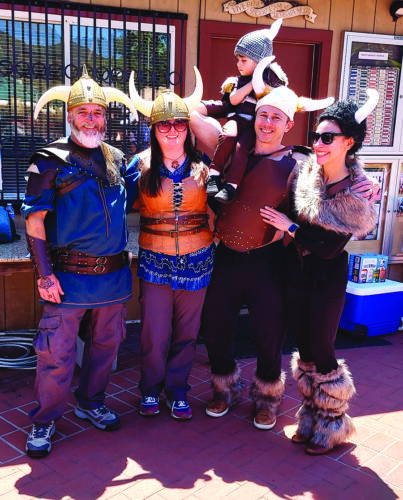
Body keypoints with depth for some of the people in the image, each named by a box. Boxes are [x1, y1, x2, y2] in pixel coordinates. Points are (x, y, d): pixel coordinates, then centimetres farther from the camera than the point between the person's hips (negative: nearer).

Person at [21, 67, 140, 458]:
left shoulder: (116, 159, 11)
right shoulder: (50, 160, -4)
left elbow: (131, 200, 26)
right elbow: (34, 220, -8)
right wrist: (45, 273, -14)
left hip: (113, 273, 5)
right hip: (69, 274, -5)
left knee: (106, 341, 16)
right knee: (57, 352, -1)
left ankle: (91, 402, 37)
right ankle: (45, 421, 19)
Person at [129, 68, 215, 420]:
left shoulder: (202, 166, 0)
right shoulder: (142, 165, -2)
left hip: (197, 260, 1)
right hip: (155, 260, -1)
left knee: (186, 332, 11)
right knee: (155, 333, 4)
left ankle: (177, 389, 32)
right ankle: (151, 388, 29)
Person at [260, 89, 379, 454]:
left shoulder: (357, 194, -15)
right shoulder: (303, 172, -3)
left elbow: (330, 246, -18)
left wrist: (290, 227, -15)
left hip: (327, 276, -5)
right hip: (296, 270, 5)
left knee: (321, 351, 2)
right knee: (304, 348, 13)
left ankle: (332, 424, 24)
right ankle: (311, 417, 31)